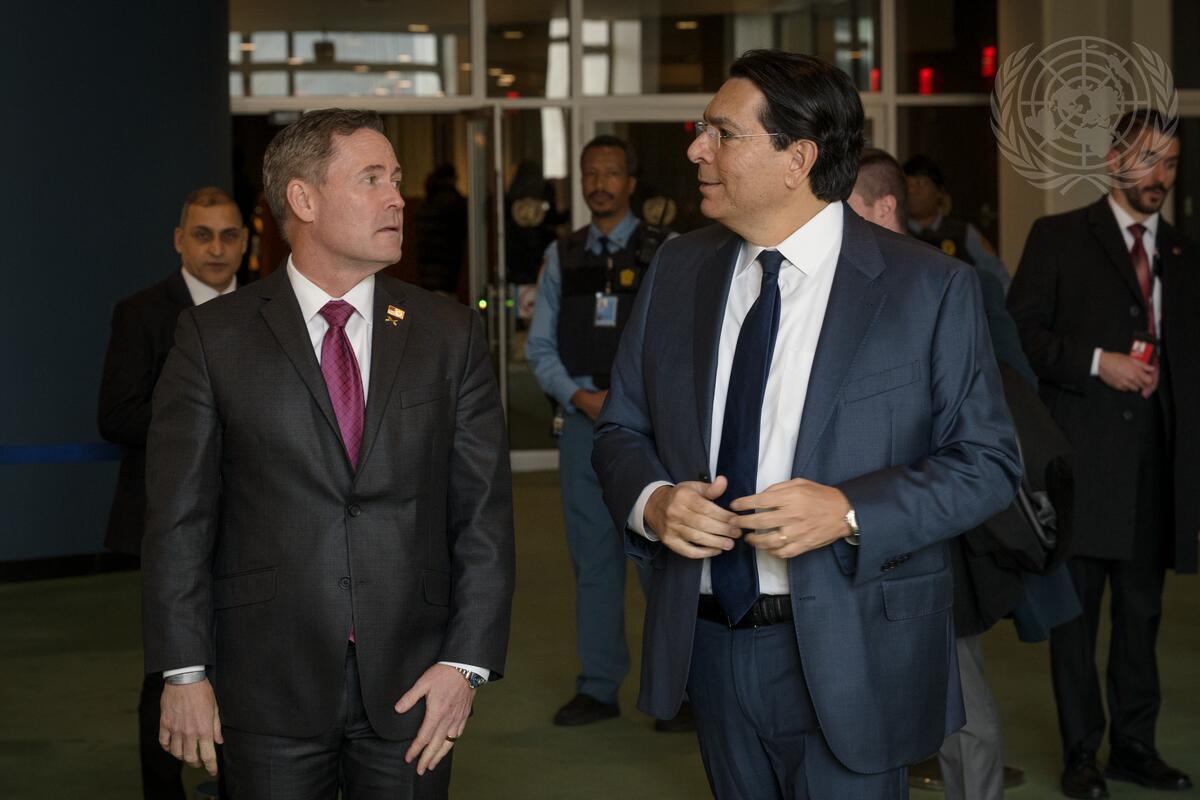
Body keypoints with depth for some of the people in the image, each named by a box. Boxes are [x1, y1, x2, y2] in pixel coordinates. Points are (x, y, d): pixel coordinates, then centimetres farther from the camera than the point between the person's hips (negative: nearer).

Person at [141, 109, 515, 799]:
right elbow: (178, 517, -1)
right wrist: (184, 671, -6)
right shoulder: (215, 336, 0)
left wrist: (468, 660, -6)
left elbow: (484, 510, 2)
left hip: (412, 684, 2)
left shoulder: (452, 333, 4)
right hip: (269, 687, -1)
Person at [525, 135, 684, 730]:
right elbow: (539, 345, 11)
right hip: (581, 420, 4)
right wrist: (580, 397, -5)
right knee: (592, 556, 8)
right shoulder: (561, 258, 12)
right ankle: (598, 687, 16)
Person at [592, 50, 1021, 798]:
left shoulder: (930, 287, -8)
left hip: (849, 658, -4)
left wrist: (850, 511, -22)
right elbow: (621, 428, 10)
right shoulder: (677, 269, 5)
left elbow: (988, 460, -8)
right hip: (708, 645, 4)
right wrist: (650, 501, -13)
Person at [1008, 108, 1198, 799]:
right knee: (1077, 606, 2)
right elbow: (1021, 332, -5)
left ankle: (1136, 745, 19)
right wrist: (1095, 363, -16)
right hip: (1081, 455, -4)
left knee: (1142, 607, 10)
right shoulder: (1059, 238, 1)